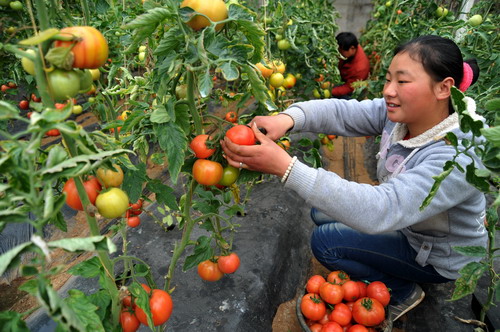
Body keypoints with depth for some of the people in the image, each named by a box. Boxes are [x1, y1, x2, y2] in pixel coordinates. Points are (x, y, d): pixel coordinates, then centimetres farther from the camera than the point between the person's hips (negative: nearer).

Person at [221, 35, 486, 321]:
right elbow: (340, 111, -23)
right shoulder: (403, 112, -17)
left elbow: (379, 211, -48)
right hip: (401, 219, 7)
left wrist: (285, 167, -55)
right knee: (322, 212, 6)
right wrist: (287, 118, -46)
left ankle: (403, 292, 8)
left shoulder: (458, 159, -38)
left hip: (438, 256, -6)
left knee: (325, 241, -15)